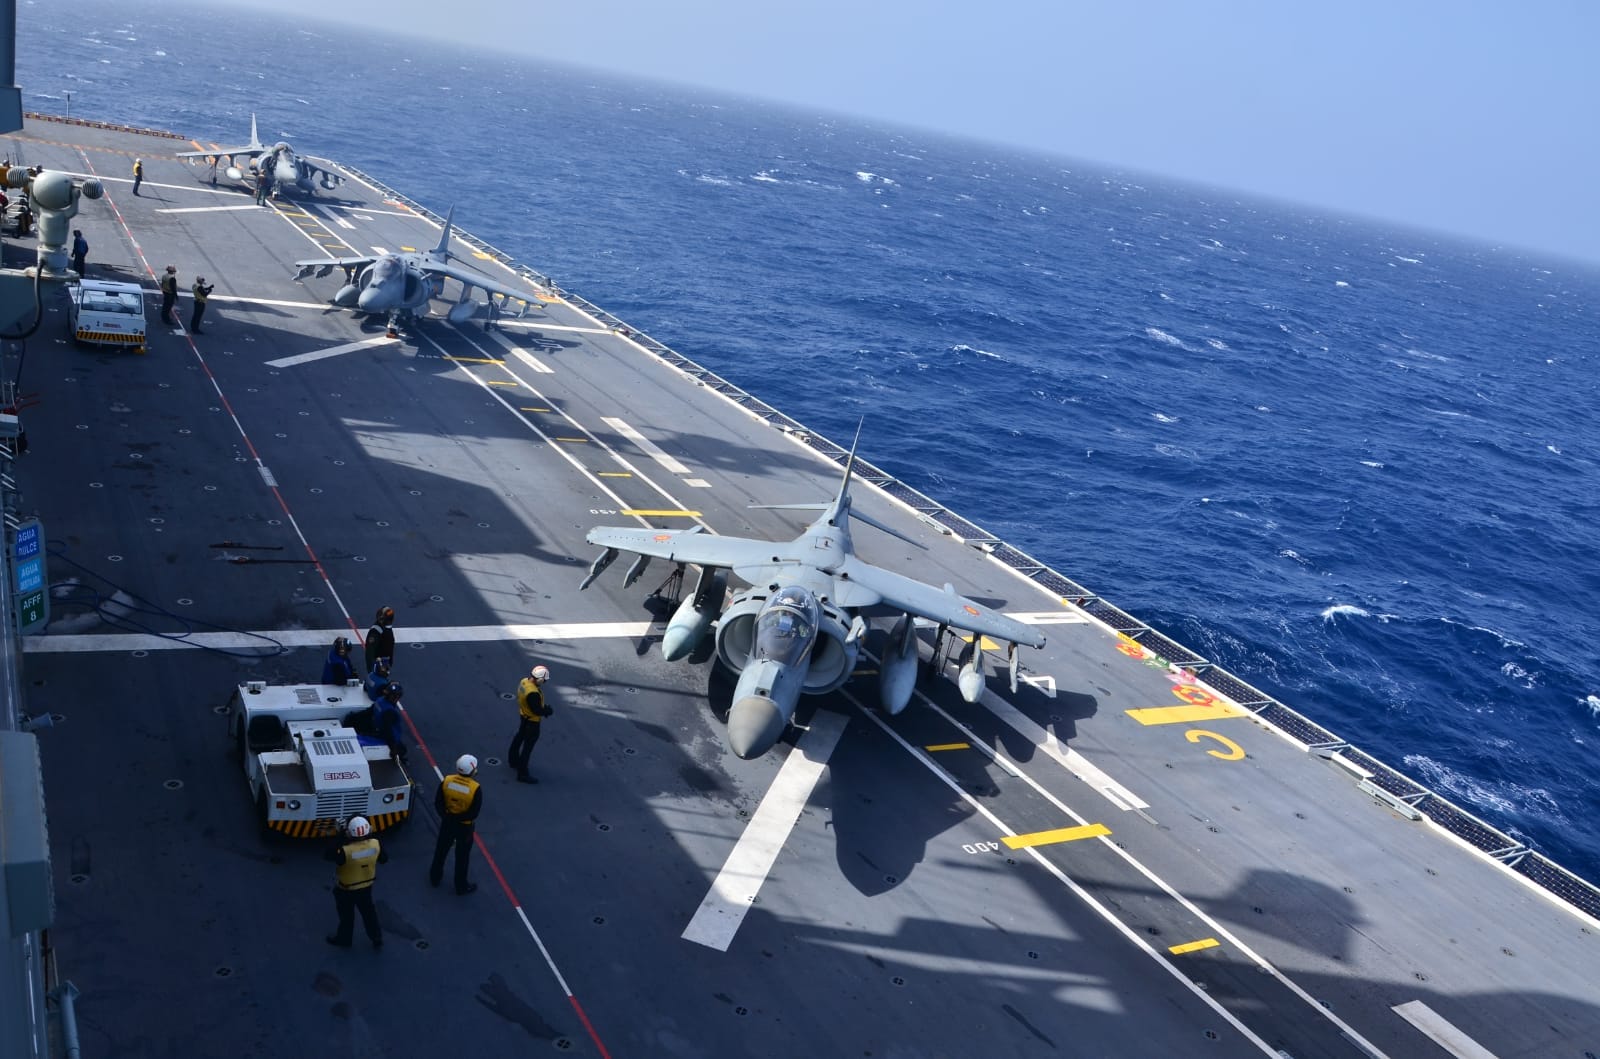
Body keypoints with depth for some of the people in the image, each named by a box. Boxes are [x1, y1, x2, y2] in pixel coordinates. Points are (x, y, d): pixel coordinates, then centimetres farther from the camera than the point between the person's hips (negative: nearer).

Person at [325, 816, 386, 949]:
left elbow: (329, 856, -18)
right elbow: (384, 859, -7)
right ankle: (377, 939, 39)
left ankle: (344, 939, 45)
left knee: (346, 914, 22)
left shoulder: (345, 851, -38)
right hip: (366, 886, 4)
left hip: (346, 889, -4)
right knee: (368, 911, 26)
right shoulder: (376, 844, -24)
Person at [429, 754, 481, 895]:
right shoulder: (475, 788, -26)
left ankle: (435, 877, 46)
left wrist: (447, 816, -12)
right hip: (464, 826, -3)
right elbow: (473, 814, -24)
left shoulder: (447, 781, -16)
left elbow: (438, 803, -12)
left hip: (447, 823, 3)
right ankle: (461, 886, 33)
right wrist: (458, 817, -15)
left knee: (441, 850, 26)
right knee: (462, 857, 16)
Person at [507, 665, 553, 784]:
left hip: (524, 715, 10)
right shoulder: (533, 693, -37)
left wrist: (544, 707, -2)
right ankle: (522, 774, 10)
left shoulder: (524, 681, -8)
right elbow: (537, 711, -28)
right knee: (528, 746, 1)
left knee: (520, 737, 29)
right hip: (532, 721, -10)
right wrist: (548, 711, -10)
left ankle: (513, 760, 51)